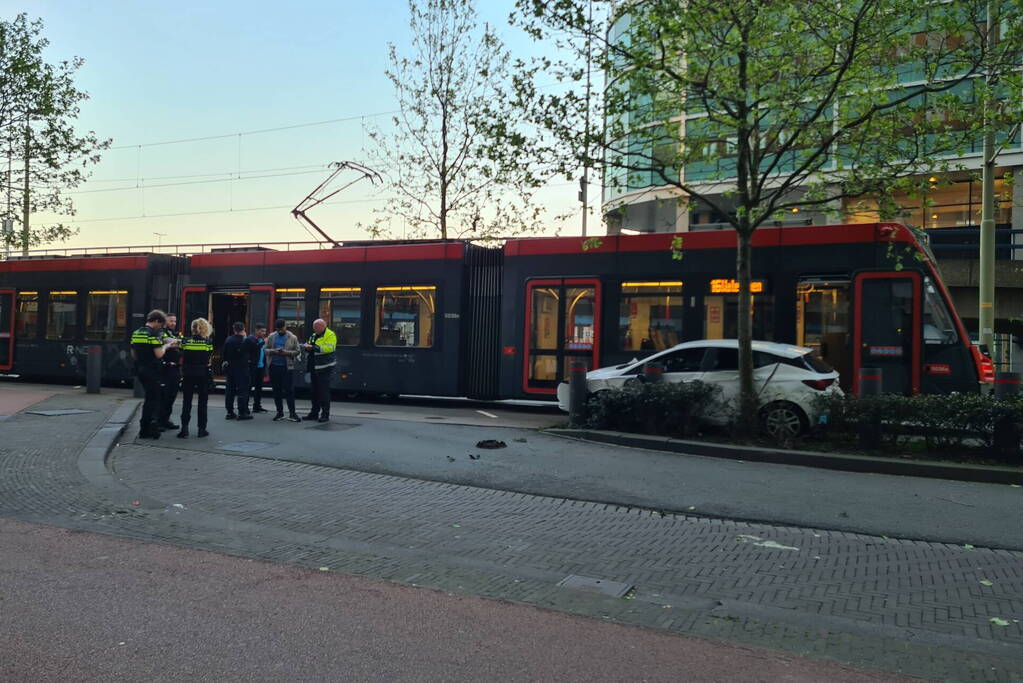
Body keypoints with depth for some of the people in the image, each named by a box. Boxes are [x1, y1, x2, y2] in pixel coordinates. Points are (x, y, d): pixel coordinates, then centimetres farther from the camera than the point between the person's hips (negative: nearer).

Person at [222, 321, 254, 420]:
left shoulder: (228, 340, 1)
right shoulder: (245, 340, -12)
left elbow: (223, 354, 5)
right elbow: (251, 354, -6)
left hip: (230, 368, 5)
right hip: (242, 368, -5)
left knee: (229, 390, 11)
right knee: (242, 390, 0)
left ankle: (230, 412, 15)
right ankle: (242, 413, -1)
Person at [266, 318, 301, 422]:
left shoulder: (293, 338, 4)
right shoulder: (271, 337, 11)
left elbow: (297, 351, 1)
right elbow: (266, 350, 9)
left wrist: (287, 352, -16)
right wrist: (273, 351, -11)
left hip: (287, 367, -3)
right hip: (274, 366, 3)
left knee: (289, 390, -6)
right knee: (276, 390, 7)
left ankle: (292, 413, -3)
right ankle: (279, 412, 17)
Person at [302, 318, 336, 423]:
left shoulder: (330, 335, -8)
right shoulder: (314, 335, 17)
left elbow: (328, 348, -22)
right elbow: (311, 349, 25)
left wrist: (312, 347, -23)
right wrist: (306, 346, 1)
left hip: (324, 368, -8)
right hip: (314, 368, 8)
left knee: (324, 391, -6)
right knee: (315, 391, 12)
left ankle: (325, 415, -1)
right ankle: (314, 413, 20)